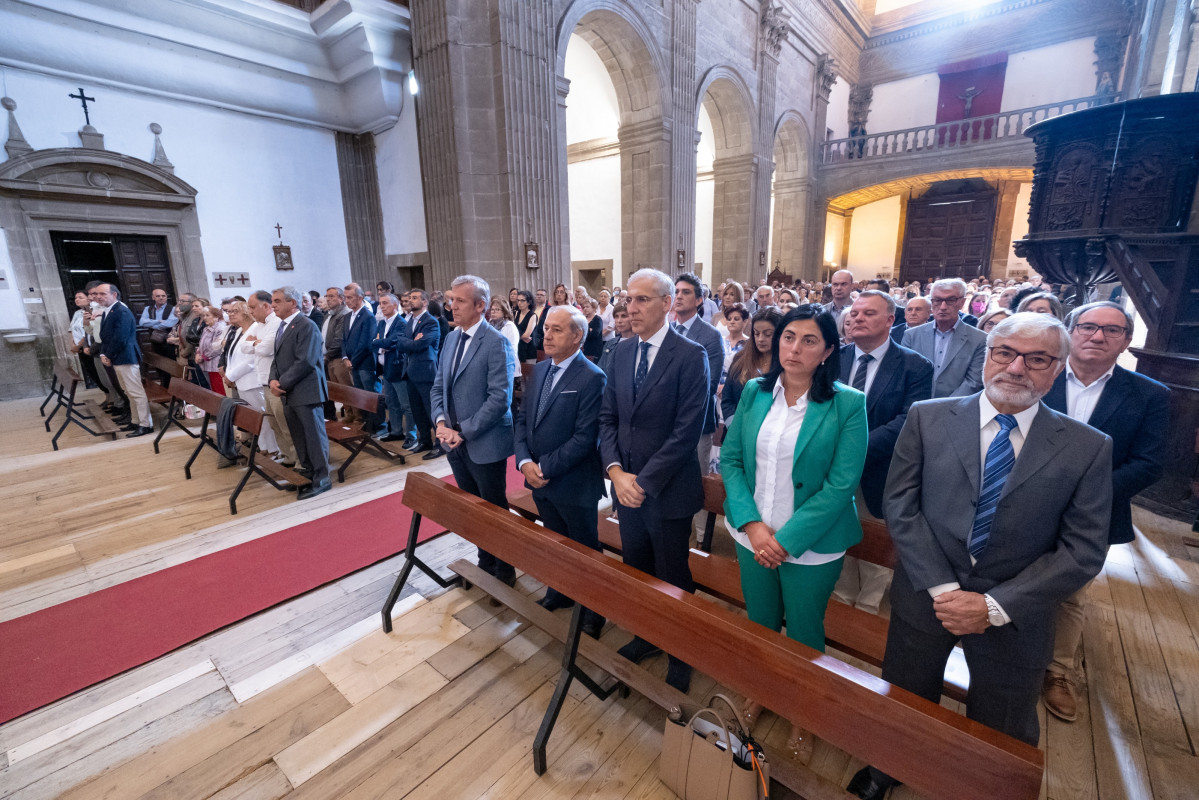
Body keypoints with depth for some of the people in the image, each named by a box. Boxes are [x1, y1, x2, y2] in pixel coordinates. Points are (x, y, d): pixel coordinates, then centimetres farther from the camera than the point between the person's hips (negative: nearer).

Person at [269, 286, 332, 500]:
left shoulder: (306, 326, -12)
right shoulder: (282, 326, 17)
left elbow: (304, 362, -20)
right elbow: (278, 358, 19)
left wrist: (283, 383, -16)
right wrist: (273, 380, 0)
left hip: (306, 391, -9)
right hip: (288, 393, 9)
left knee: (314, 435, -2)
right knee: (298, 437, 16)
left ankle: (321, 479, 7)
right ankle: (307, 472, 30)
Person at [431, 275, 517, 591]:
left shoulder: (496, 343, -16)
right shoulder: (451, 338, 9)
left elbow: (500, 398, -21)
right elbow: (438, 387, 12)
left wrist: (464, 431, -19)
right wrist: (441, 421, -5)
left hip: (485, 445, -7)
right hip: (456, 444, 7)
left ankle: (504, 572, 30)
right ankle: (485, 563, 39)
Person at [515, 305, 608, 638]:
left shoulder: (592, 378, -19)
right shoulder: (539, 370, 5)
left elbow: (584, 437, -22)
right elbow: (522, 418, 6)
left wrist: (545, 467, -19)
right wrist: (524, 461, -8)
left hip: (573, 484, -6)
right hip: (539, 481, 7)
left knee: (584, 549, 13)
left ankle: (593, 611, 34)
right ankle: (559, 592, 48)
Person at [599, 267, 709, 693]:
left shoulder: (691, 355, -14)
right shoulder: (621, 350, 5)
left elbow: (687, 430, -18)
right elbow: (607, 416, 5)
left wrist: (644, 482, -17)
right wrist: (616, 470, -8)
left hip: (667, 492, -5)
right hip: (626, 485, 6)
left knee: (672, 579, 13)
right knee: (636, 572, 21)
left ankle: (681, 654, 37)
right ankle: (646, 635, 46)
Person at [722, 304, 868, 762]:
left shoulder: (848, 405, -13)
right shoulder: (754, 392, -3)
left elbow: (841, 484, -16)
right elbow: (730, 459, -2)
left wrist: (786, 540, -18)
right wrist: (752, 524, -13)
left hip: (811, 545, -3)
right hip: (751, 536, 3)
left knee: (804, 634, 17)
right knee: (759, 624, 22)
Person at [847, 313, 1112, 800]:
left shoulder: (1088, 448, -6)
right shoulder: (927, 418, -8)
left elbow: (1083, 550, -8)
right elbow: (900, 506, -9)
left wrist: (995, 606, -16)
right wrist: (943, 588, -16)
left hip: (1013, 617, 0)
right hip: (925, 598, 0)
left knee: (1000, 736, 22)